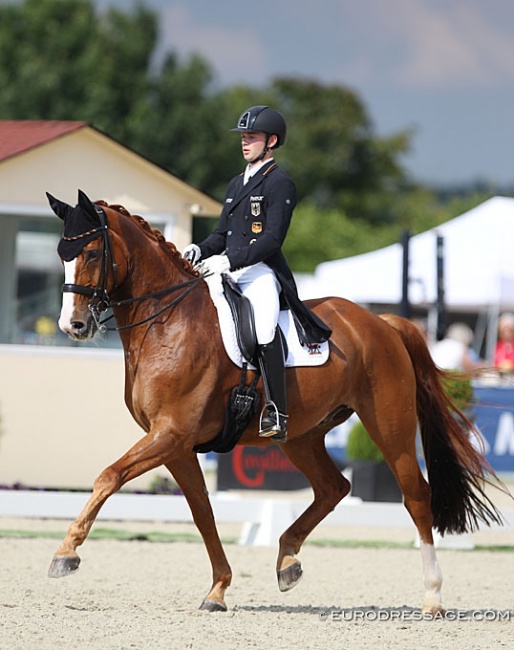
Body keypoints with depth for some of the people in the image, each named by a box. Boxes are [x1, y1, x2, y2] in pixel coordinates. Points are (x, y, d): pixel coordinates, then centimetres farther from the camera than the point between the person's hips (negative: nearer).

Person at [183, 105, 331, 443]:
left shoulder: (280, 183, -3)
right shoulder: (237, 184, 23)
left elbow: (272, 239, -13)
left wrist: (229, 261, -22)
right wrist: (199, 250, 1)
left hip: (262, 272, -9)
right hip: (229, 271, 9)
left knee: (264, 328, -32)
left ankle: (277, 415, -32)